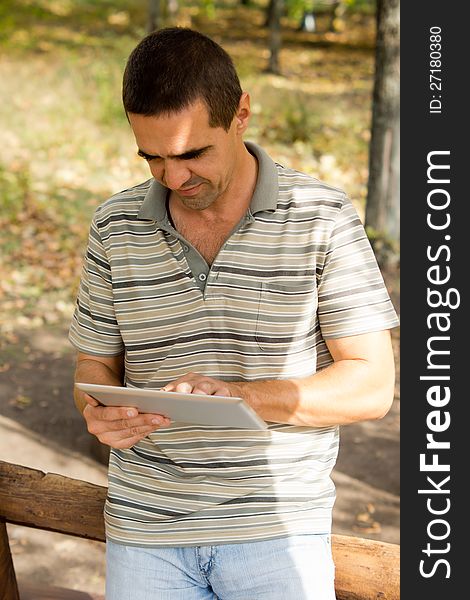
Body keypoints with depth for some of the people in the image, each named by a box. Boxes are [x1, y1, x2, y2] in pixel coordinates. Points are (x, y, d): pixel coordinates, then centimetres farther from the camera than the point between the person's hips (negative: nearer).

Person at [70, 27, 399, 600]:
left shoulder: (322, 217, -8)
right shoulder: (115, 226, 1)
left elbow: (372, 386, -9)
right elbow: (96, 364, 10)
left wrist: (240, 396, -23)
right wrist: (101, 413, -14)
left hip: (277, 529, -2)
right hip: (145, 528, 3)